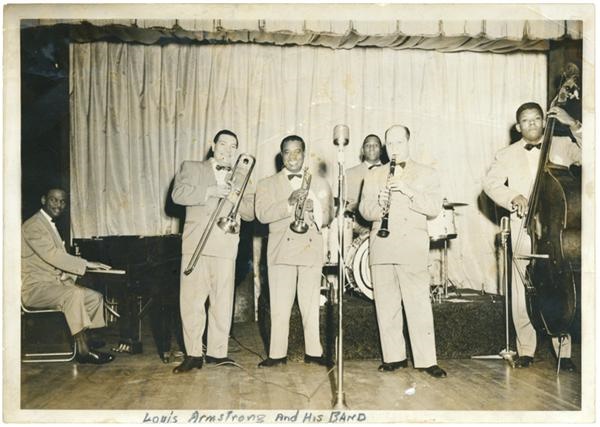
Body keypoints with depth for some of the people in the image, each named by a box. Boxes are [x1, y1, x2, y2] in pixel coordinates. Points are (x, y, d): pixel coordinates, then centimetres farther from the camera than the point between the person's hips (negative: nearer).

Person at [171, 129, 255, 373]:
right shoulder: (191, 168, 14)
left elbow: (250, 213, 10)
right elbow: (178, 194, -4)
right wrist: (210, 191, -13)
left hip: (225, 246, 2)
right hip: (195, 243, -1)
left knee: (222, 302, 1)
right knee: (191, 300, -2)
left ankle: (217, 352, 12)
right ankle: (193, 354, 7)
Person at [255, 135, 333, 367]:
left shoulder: (320, 183, 16)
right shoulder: (267, 184, 10)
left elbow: (328, 216, 9)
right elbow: (262, 214, -6)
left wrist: (313, 210, -13)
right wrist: (289, 203, -20)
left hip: (311, 248, 1)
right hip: (281, 250, -1)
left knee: (311, 304, 3)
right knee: (279, 305, -2)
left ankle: (313, 351, 14)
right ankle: (277, 353, 8)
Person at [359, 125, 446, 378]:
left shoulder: (426, 174, 11)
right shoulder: (373, 176, 18)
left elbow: (435, 208, -2)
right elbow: (364, 210, 9)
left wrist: (408, 191, -15)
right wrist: (378, 202, -13)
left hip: (412, 248, -2)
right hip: (381, 247, 3)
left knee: (419, 306, -7)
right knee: (386, 305, 3)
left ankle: (427, 360, 0)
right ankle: (394, 357, 12)